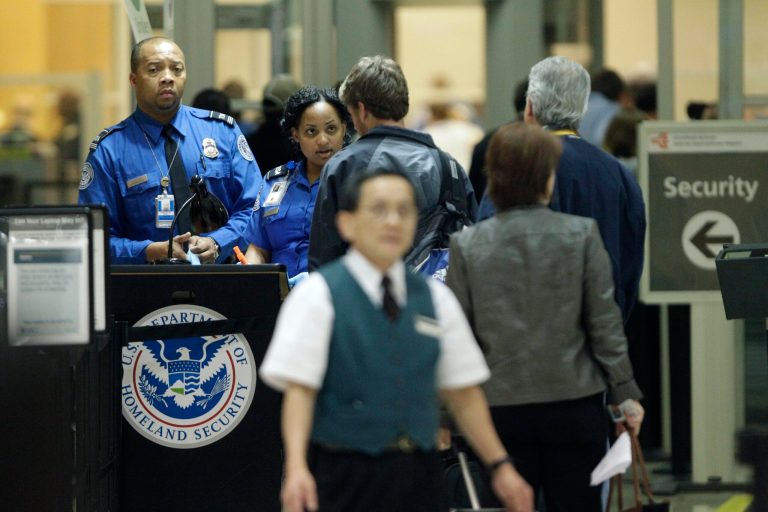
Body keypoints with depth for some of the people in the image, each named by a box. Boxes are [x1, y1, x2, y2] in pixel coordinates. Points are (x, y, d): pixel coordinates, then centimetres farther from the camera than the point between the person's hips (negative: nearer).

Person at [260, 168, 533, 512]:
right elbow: (299, 389, -11)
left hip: (419, 474, 4)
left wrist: (500, 465, 11)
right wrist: (296, 467, -25)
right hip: (345, 479, -4)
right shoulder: (318, 295, -3)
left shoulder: (435, 299, 11)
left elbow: (463, 393, 15)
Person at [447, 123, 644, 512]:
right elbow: (605, 322, -4)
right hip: (574, 403, 0)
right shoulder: (581, 235, -6)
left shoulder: (467, 245, -4)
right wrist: (625, 392, 4)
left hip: (501, 404, 1)